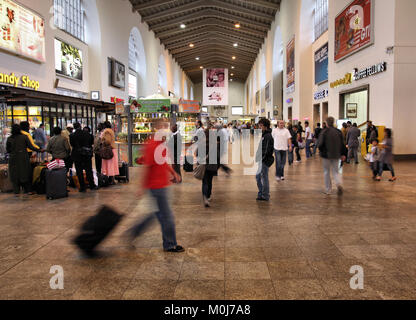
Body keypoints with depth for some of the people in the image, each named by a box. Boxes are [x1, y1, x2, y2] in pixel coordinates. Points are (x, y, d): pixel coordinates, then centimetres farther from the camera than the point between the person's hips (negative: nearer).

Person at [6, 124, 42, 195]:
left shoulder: (9, 139, -2)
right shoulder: (24, 137, -5)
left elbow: (7, 150, 3)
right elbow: (31, 147, -6)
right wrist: (40, 150, 4)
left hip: (14, 159, 1)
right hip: (24, 158, -1)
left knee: (15, 175, 9)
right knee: (26, 174, 8)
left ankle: (16, 192, 10)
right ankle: (28, 190, 10)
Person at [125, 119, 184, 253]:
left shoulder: (162, 143, 10)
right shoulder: (152, 145, -19)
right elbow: (147, 167, -19)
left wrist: (173, 173, 14)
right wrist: (143, 187, -18)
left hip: (162, 185, 10)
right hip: (157, 186, -10)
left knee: (158, 213, 20)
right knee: (167, 217, 2)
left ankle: (134, 232, 30)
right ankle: (170, 245, 17)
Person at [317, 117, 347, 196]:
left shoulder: (324, 132, -12)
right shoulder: (339, 132, 2)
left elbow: (320, 144, -15)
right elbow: (342, 144, 6)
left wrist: (322, 151, 6)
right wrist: (343, 154, 14)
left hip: (326, 155, -3)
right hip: (336, 155, 3)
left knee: (327, 172, 10)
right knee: (336, 171, 12)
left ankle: (328, 190, 14)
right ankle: (339, 184, -16)